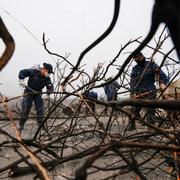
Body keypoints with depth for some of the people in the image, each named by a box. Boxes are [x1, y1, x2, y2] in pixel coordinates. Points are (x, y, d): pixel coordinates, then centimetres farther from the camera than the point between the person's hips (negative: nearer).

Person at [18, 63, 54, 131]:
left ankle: (40, 124, 7)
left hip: (38, 93, 4)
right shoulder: (34, 72, -20)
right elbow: (22, 72, -16)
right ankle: (21, 125, 8)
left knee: (40, 108, -4)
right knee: (26, 108, -4)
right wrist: (21, 80, -27)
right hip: (29, 92, -4)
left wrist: (49, 90, -32)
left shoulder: (47, 78, -7)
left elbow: (50, 86, -9)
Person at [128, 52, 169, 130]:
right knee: (134, 110, 1)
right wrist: (133, 93, -14)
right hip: (138, 93, 3)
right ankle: (131, 126, 11)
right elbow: (132, 82, 1)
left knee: (150, 110, -4)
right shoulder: (135, 69, 11)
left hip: (150, 92, -2)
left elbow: (162, 75, -2)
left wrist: (162, 83, -23)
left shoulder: (151, 65, 3)